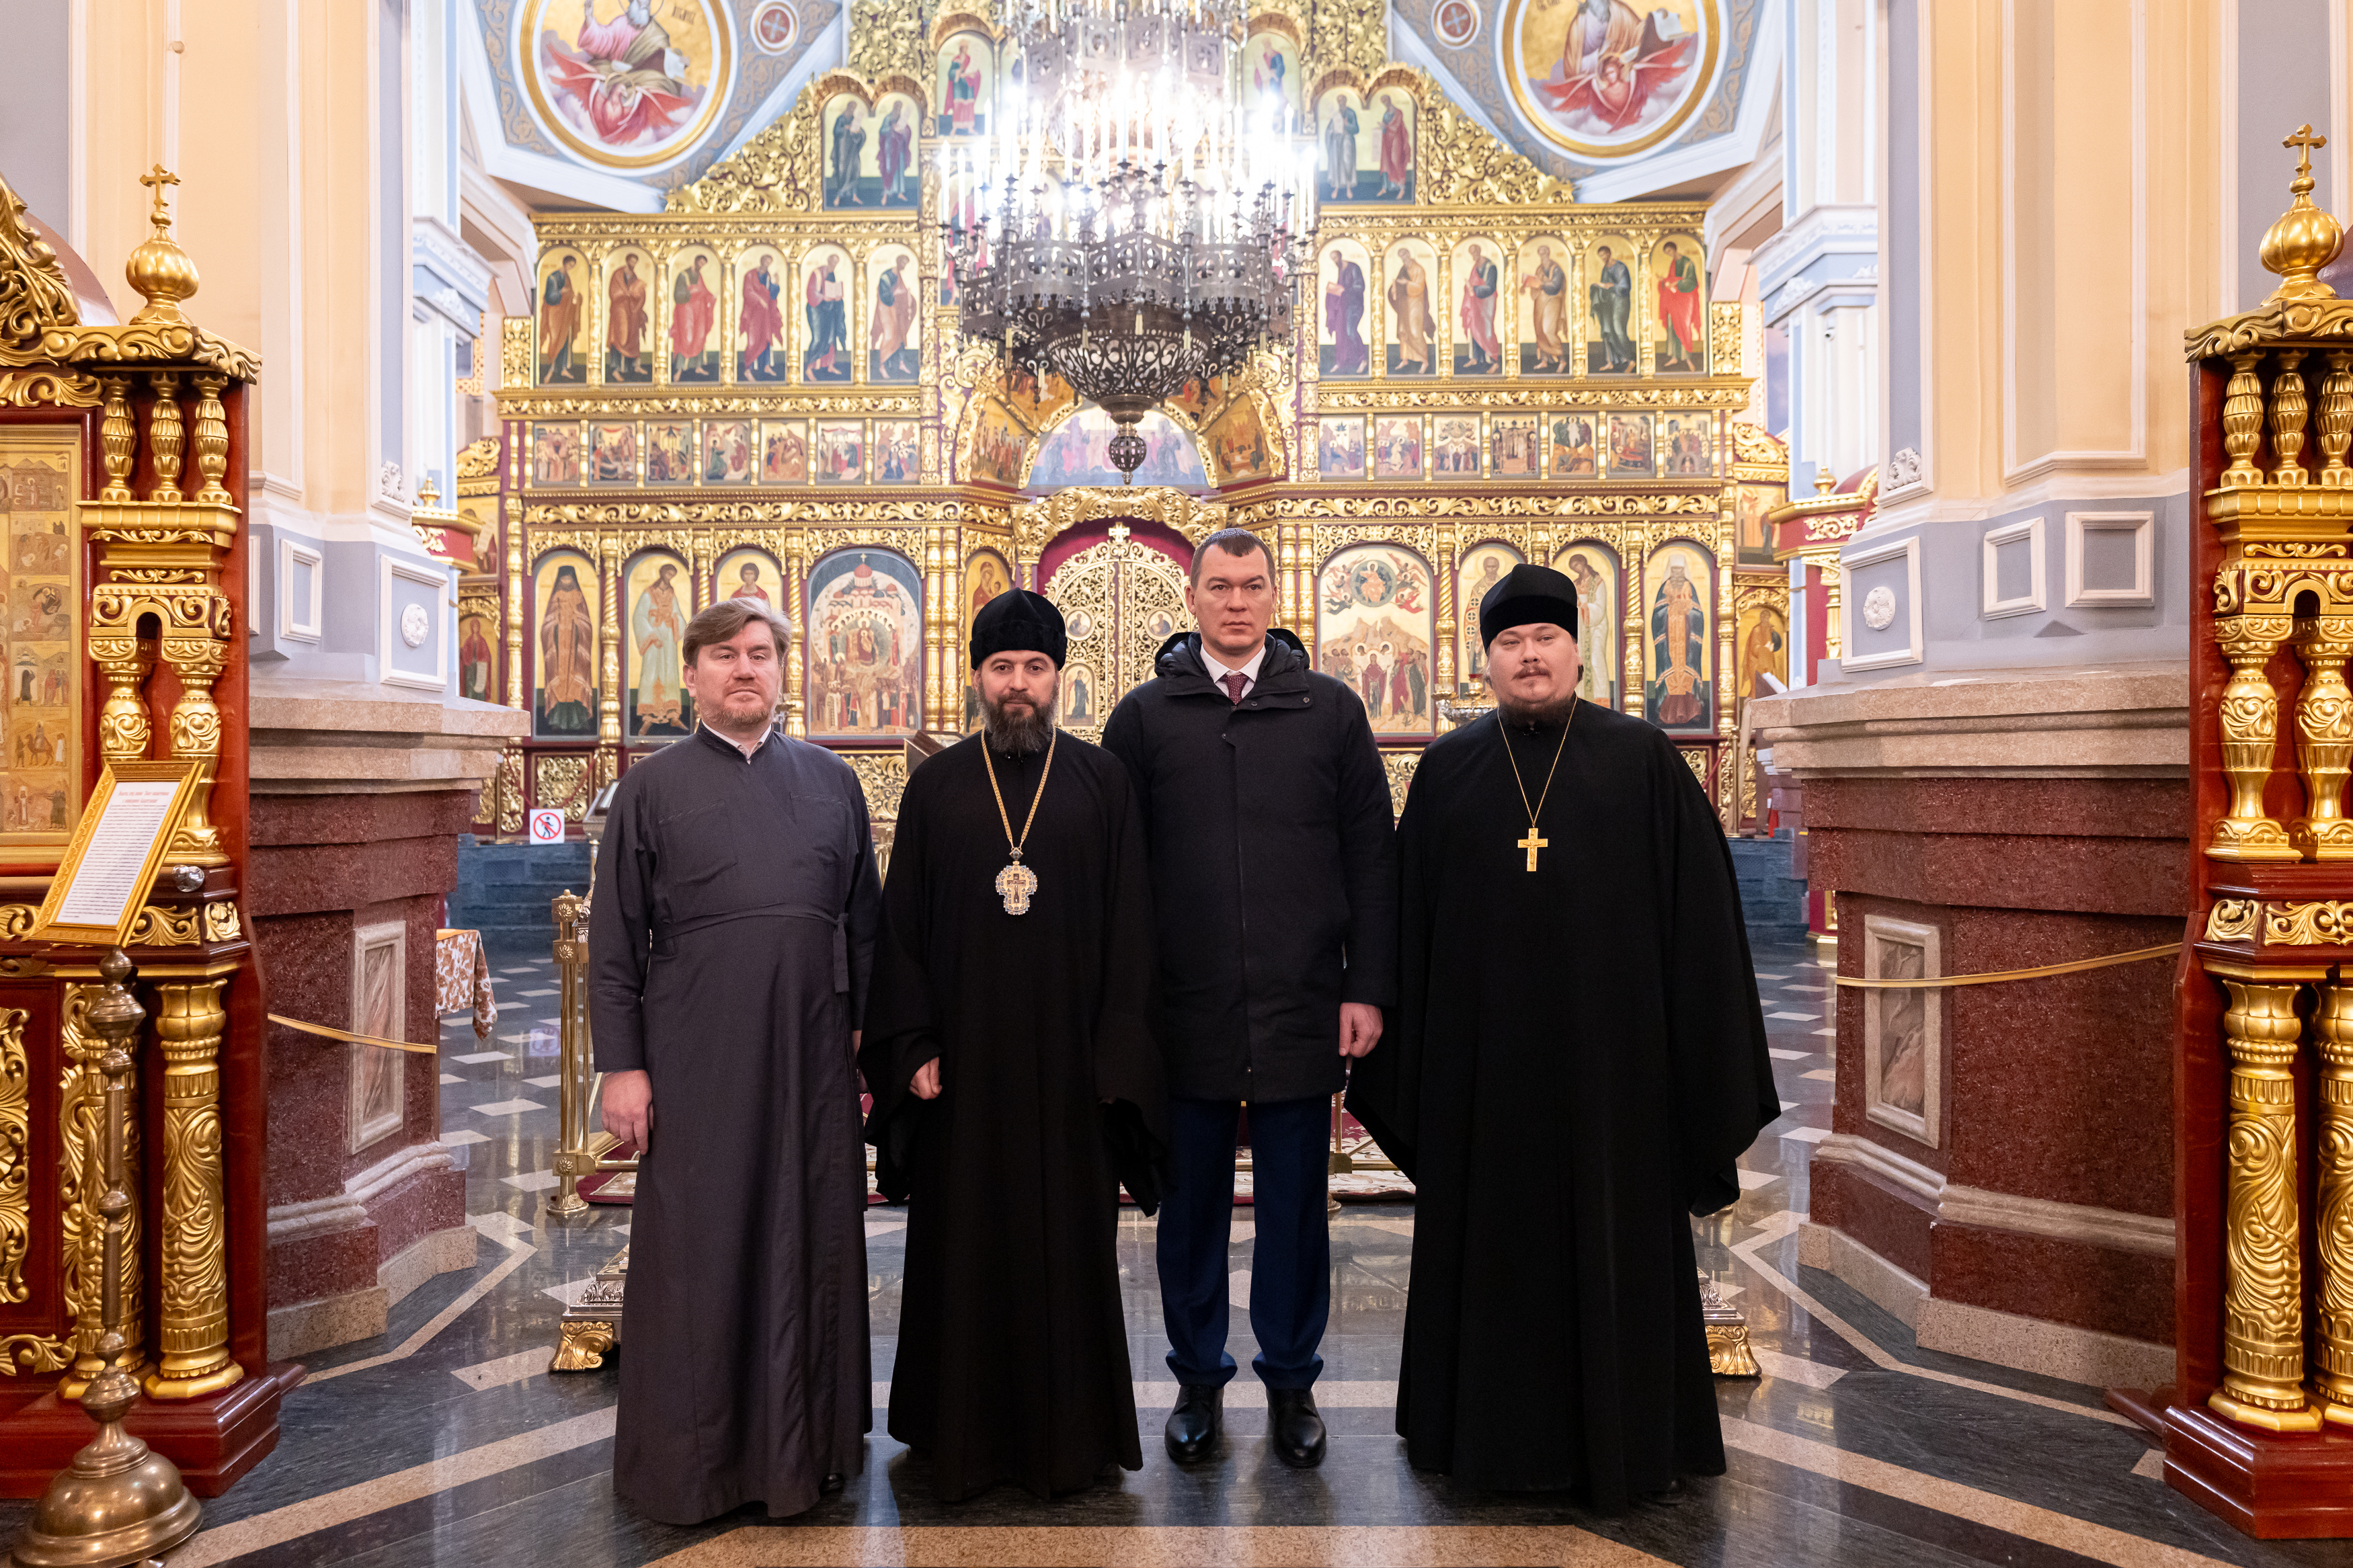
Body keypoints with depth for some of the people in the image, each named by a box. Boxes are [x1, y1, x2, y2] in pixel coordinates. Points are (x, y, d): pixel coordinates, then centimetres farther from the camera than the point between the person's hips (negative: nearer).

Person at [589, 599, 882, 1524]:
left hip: (812, 1062, 2)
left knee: (812, 1247, 10)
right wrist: (620, 1065, -4)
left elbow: (865, 923, 10)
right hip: (695, 1064, -2)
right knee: (696, 1256, 7)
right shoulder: (652, 788, 4)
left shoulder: (832, 781, 10)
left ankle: (807, 1442, 28)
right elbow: (615, 942, 2)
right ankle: (688, 1462, 23)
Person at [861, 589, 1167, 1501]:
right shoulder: (935, 786, 4)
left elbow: (1129, 925, 0)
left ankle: (1069, 1435, 25)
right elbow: (901, 924, 4)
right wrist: (913, 1047, -4)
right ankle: (964, 1438, 25)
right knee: (965, 1246, 9)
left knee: (1070, 1245, 8)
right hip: (964, 1059, 1)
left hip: (1069, 1059, 0)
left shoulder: (1102, 783, 2)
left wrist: (1117, 1057, -6)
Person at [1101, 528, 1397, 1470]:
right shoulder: (1144, 716, 4)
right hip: (1184, 1012, 0)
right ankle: (1199, 1378, 29)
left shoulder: (1331, 711, 5)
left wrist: (1367, 988, -3)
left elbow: (1370, 857, 4)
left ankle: (1291, 1379, 28)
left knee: (1295, 1206, 10)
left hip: (1302, 1010, 0)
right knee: (1191, 1205, 12)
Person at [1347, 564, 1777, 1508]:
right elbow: (1410, 916, 6)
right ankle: (1491, 1425, 28)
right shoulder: (1447, 769, 5)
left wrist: (1703, 1060, -4)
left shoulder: (1642, 759, 1)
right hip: (1482, 1051, 2)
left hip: (1607, 1048, -1)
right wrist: (1402, 1057, 3)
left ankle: (1618, 1434, 26)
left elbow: (1697, 905, 0)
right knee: (1490, 1242, 11)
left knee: (1612, 1240, 8)